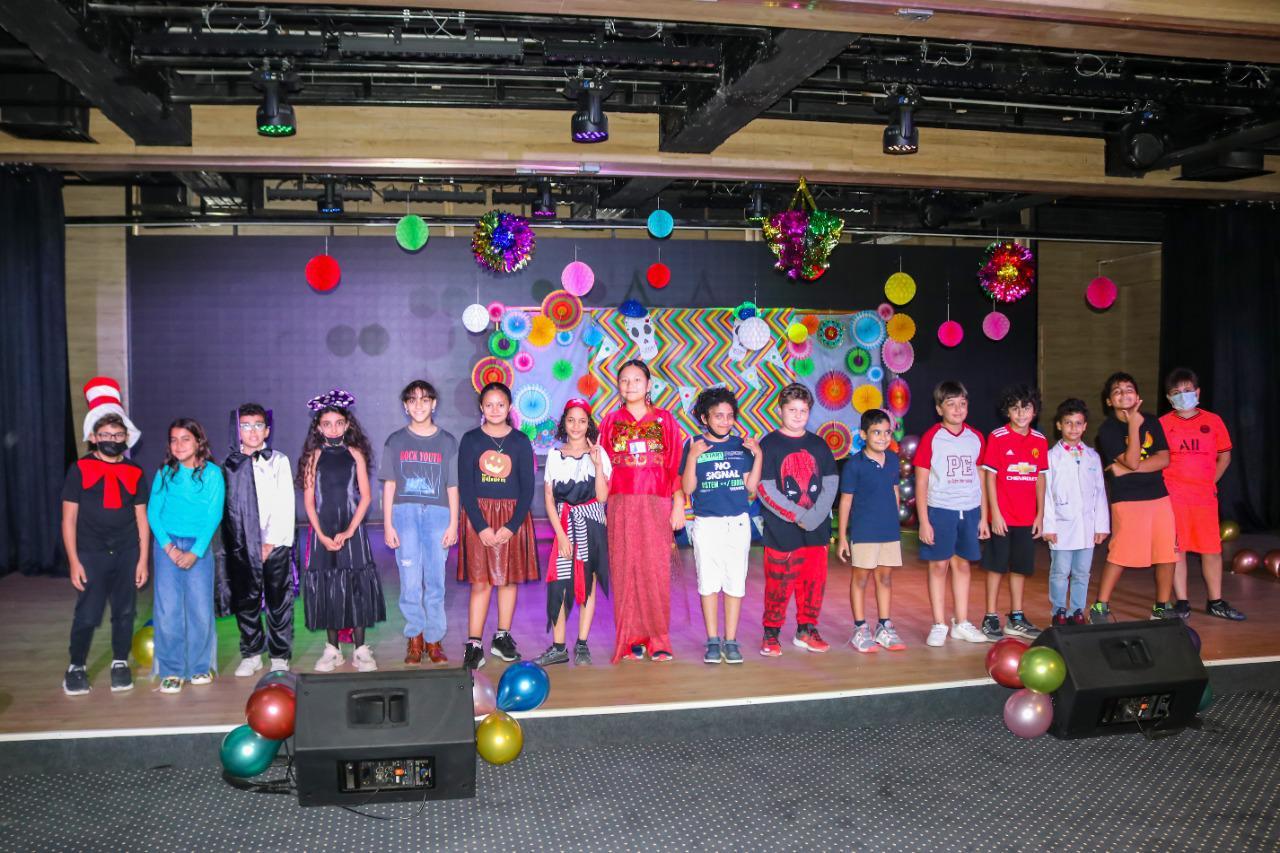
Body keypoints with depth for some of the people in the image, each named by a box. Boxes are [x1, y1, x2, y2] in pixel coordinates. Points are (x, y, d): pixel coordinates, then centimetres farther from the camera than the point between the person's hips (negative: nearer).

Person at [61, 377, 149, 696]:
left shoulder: (134, 473, 5)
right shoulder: (80, 469, -1)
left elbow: (141, 517, 8)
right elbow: (69, 518, -1)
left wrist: (143, 559, 3)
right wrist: (73, 561, -6)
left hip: (127, 554, 2)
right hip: (91, 554, -2)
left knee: (124, 612, 8)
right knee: (86, 615, -2)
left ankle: (120, 664, 25)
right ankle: (76, 667, 18)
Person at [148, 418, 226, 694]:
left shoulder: (212, 473, 0)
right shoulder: (165, 473, 5)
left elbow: (214, 515, -4)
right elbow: (153, 512, 2)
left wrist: (196, 551, -12)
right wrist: (169, 547, -10)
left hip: (198, 547, -1)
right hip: (167, 545, 1)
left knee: (201, 608, 0)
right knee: (168, 609, -1)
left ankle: (199, 666, 15)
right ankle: (171, 671, 8)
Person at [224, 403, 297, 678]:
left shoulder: (278, 461, 1)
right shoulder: (230, 464, 9)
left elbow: (284, 505, -4)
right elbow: (223, 505, 6)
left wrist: (271, 542, -10)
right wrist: (226, 543, -3)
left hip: (275, 543, -2)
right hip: (241, 544, 2)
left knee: (278, 601, 2)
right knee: (244, 600, 8)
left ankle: (280, 657, 12)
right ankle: (251, 654, 21)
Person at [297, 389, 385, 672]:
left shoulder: (355, 454, 3)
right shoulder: (314, 456, 5)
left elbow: (365, 496, 0)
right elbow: (308, 499, 2)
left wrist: (349, 531, -9)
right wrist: (322, 535, -8)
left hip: (352, 530, -1)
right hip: (323, 532, 1)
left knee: (356, 586, -2)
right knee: (326, 587, 3)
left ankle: (360, 649, 6)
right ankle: (332, 650, 14)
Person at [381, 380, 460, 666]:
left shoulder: (447, 441, 10)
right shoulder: (396, 441, 9)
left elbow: (452, 486, 9)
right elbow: (389, 484, 8)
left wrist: (453, 524, 3)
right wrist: (388, 524, 2)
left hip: (437, 514, 0)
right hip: (405, 513, 0)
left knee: (435, 581, -1)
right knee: (411, 581, -5)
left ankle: (433, 639, 10)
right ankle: (414, 637, 11)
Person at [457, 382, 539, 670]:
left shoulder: (520, 441, 3)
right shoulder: (470, 440, 1)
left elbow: (527, 487, 1)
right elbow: (464, 487, -2)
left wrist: (512, 526, -10)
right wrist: (481, 526, -11)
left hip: (513, 516, 1)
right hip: (479, 516, -1)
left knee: (508, 578, 7)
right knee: (480, 580, -4)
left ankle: (502, 638, 19)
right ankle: (474, 645, -2)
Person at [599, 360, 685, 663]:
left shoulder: (664, 419, 8)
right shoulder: (611, 421, 11)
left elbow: (676, 465, 5)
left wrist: (679, 505, -1)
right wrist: (601, 507, 1)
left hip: (656, 505, -1)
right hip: (621, 506, 1)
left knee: (656, 570, -3)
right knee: (625, 570, 0)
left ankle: (658, 641, 5)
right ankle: (630, 640, 8)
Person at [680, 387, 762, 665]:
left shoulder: (741, 445, 7)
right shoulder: (694, 446, 1)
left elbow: (751, 488, 5)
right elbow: (687, 488, -3)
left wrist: (758, 456, -5)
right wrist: (692, 457, -16)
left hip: (738, 522, 2)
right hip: (706, 524, -2)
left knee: (735, 582, 3)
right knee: (708, 582, 2)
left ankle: (731, 641, 11)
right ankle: (713, 641, 12)